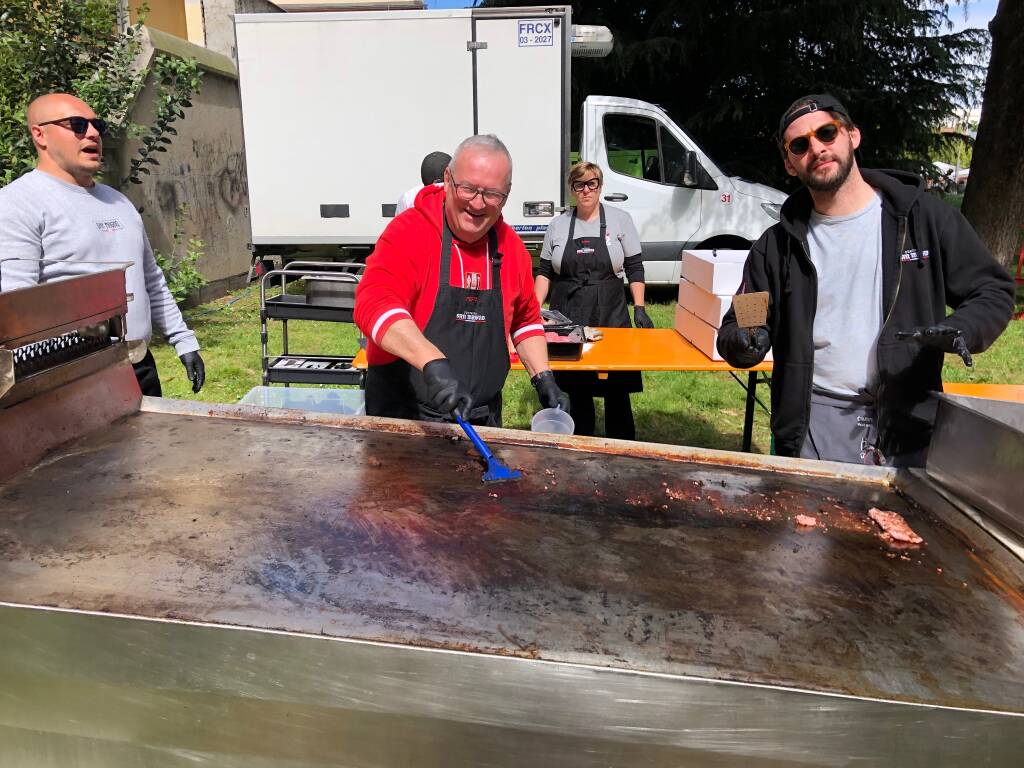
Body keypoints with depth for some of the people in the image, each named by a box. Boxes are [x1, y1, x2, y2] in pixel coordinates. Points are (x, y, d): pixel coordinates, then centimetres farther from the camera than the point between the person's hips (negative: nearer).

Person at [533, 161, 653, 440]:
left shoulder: (620, 220, 3)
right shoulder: (558, 225, 8)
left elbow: (635, 268, 3)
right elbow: (545, 272, 10)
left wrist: (639, 309, -4)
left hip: (611, 319, -2)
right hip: (567, 320, 2)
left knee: (617, 389, 0)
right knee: (576, 388, 10)